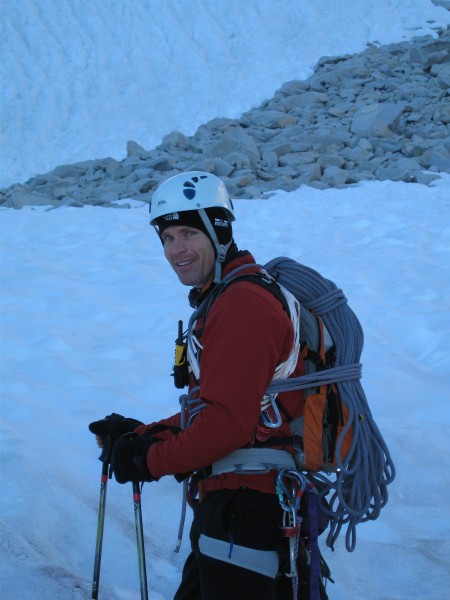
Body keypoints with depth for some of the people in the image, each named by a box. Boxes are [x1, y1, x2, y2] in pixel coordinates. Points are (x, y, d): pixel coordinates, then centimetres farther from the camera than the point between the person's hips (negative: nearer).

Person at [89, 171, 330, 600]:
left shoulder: (242, 305, -17)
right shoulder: (217, 301, 16)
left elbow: (227, 421, -22)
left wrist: (150, 461, -11)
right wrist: (142, 435, 10)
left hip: (248, 511, -11)